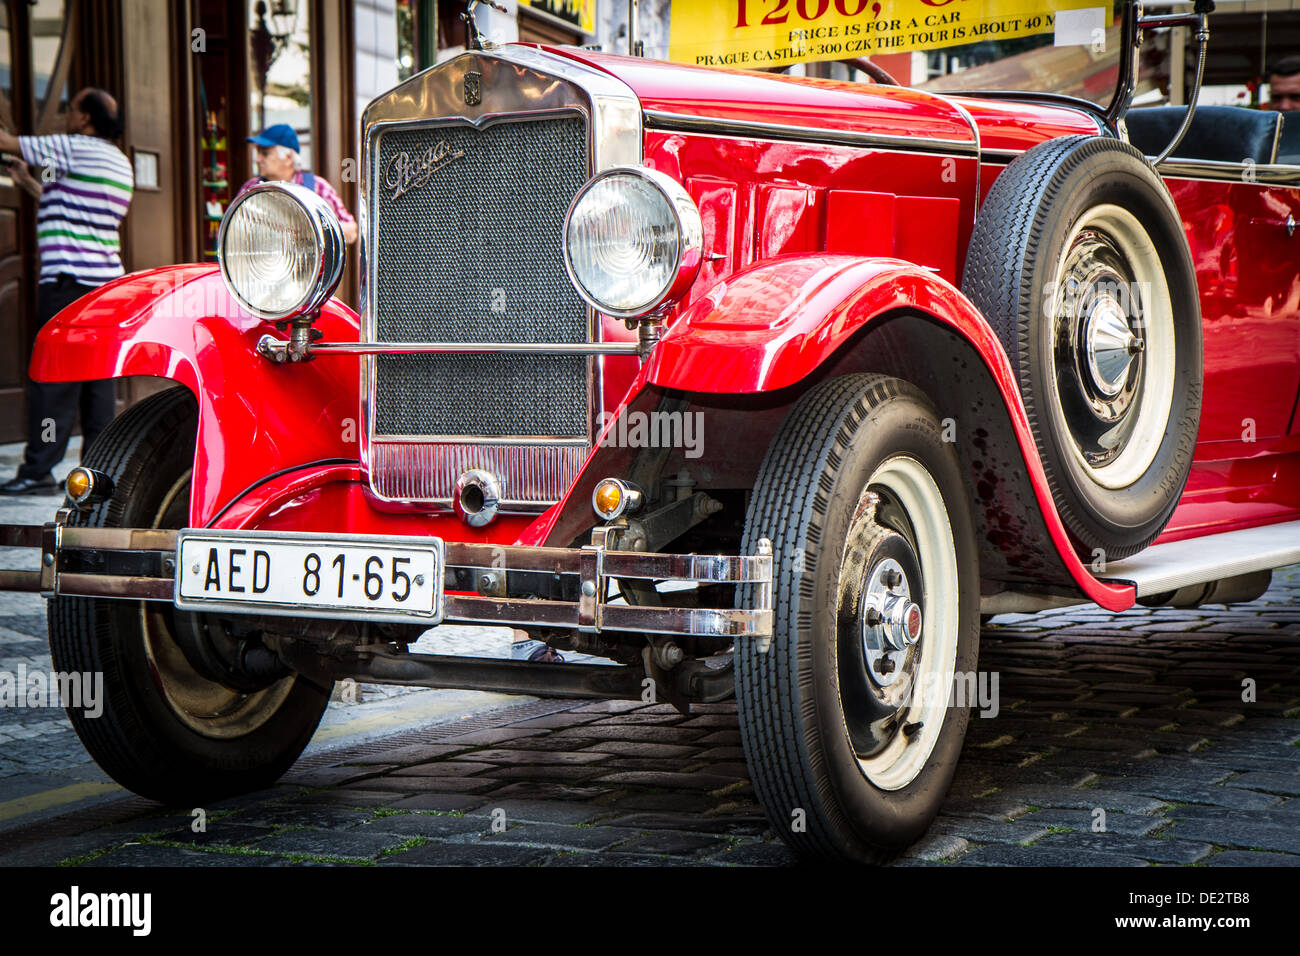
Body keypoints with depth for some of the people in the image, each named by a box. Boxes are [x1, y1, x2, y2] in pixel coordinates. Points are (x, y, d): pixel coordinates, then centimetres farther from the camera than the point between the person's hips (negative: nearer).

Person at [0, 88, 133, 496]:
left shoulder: (75, 148, -7)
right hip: (107, 278, 9)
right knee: (97, 378, 8)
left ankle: (38, 470, -8)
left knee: (51, 376, -8)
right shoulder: (119, 163, 19)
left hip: (69, 278, -9)